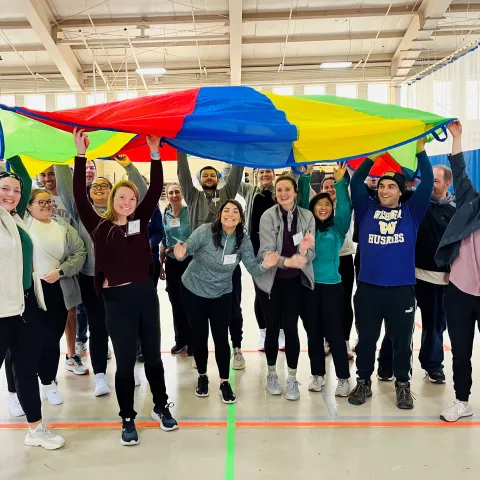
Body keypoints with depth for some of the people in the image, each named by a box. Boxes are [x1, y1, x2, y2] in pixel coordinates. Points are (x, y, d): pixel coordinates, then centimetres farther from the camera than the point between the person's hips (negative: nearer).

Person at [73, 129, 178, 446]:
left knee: (153, 355, 15)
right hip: (116, 299, -2)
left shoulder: (140, 221, 5)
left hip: (145, 294, 2)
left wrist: (155, 154, -8)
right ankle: (128, 419, 24)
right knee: (125, 361, 7)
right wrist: (81, 156, -11)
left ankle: (161, 407, 33)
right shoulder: (99, 227, 1)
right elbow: (80, 198, -8)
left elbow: (155, 191, -1)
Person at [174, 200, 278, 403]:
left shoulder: (243, 240, -12)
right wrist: (180, 254, -47)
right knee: (200, 336, 11)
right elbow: (186, 248, -23)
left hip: (221, 295, 2)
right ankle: (202, 377, 32)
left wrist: (264, 265, -36)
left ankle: (224, 383, 18)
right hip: (193, 291, -1)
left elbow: (252, 268, -13)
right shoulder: (205, 231, -22)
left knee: (221, 338, 2)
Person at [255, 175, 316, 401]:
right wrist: (287, 261, -38)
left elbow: (311, 251, -8)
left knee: (291, 327, -1)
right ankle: (272, 373, 25)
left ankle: (292, 378, 14)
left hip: (294, 280, 1)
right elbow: (266, 251, -20)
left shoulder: (307, 216, -4)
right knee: (272, 327, 6)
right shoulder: (268, 216, -12)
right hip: (270, 278, -1)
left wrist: (304, 251, -32)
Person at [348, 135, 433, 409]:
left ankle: (403, 385, 30)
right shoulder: (367, 209, 5)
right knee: (366, 339, 12)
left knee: (402, 340, 12)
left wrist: (420, 151, -4)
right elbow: (356, 183, -3)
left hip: (402, 289, 0)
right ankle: (364, 382, 28)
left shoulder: (412, 211, 4)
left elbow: (427, 184, -3)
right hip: (368, 288, 1)